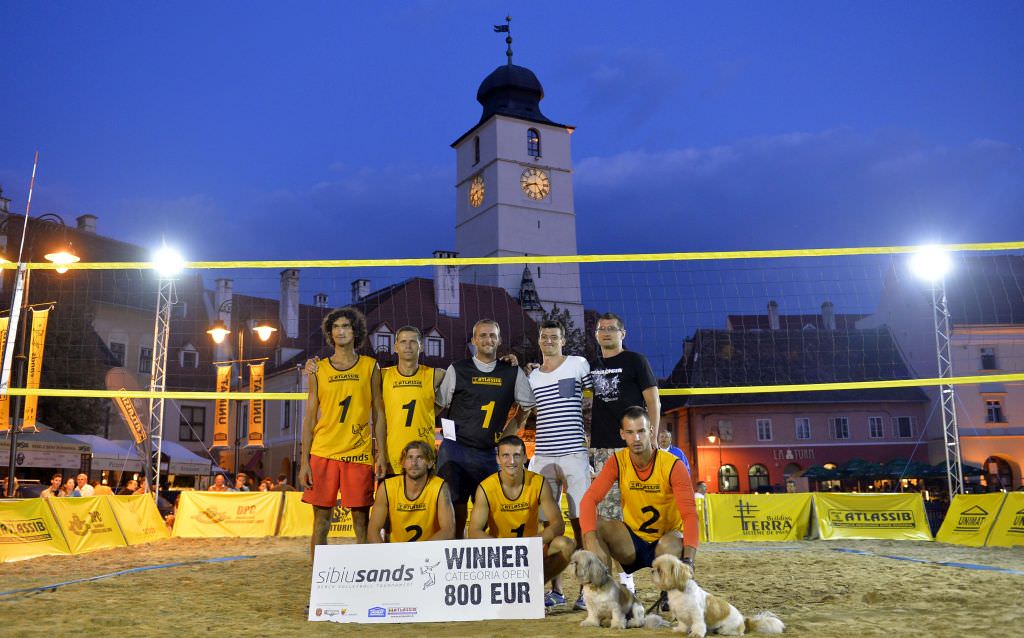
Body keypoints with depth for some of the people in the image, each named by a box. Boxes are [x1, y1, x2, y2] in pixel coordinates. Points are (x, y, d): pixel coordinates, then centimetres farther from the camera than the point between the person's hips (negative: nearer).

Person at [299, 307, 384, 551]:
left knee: (361, 519, 2)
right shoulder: (318, 370, 8)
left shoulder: (370, 367, 6)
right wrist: (304, 461, 2)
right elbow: (309, 417, 8)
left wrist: (380, 454, -3)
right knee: (321, 519, 4)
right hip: (322, 453, 1)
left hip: (359, 453, -1)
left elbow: (378, 413, 6)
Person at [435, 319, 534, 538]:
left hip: (489, 453, 2)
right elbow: (439, 405, 8)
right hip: (455, 450, -2)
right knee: (455, 508, -4)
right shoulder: (457, 370, 3)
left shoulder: (512, 372, 8)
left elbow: (527, 405, 18)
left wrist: (510, 430, 11)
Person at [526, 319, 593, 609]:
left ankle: (587, 590, 3)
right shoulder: (532, 376, 14)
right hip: (542, 455, 4)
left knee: (581, 521, -4)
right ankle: (555, 589, 14)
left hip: (574, 454, -4)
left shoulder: (579, 365, 3)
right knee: (545, 523, 4)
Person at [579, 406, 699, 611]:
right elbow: (590, 499, -20)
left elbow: (689, 514, -25)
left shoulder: (673, 466, -17)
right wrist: (592, 543, -38)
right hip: (633, 541, 2)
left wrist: (688, 560, -41)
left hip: (666, 538, -2)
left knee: (671, 546, -36)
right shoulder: (617, 462, -10)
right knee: (594, 528, -23)